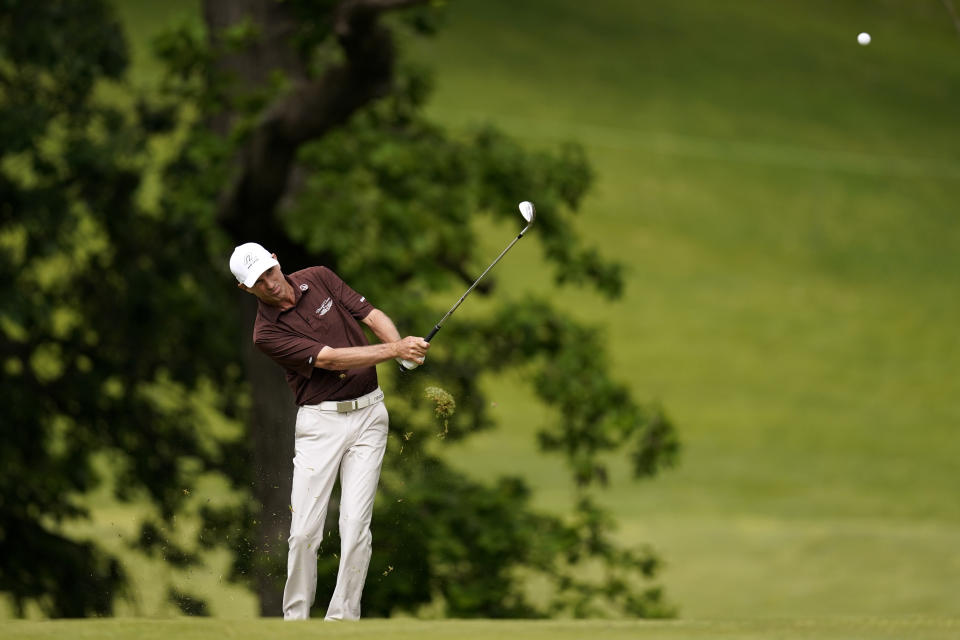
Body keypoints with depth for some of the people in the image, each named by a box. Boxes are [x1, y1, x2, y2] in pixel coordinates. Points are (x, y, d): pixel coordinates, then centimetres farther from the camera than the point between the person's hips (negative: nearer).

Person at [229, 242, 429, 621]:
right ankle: (295, 619, 6)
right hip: (320, 421, -2)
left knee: (355, 526, -5)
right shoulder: (267, 334, -11)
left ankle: (343, 618, -1)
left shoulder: (320, 279, 3)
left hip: (368, 412, 2)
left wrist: (403, 347, -19)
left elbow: (372, 316, 2)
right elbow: (331, 359, -19)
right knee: (305, 532, -7)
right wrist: (394, 350, -26)